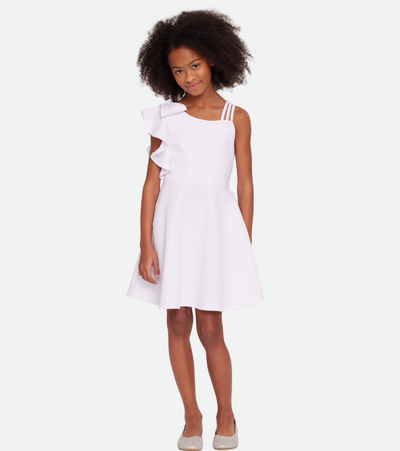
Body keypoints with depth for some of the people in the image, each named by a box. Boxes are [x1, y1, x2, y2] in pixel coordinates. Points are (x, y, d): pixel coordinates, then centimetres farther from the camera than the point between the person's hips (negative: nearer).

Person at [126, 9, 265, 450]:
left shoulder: (236, 118, 5)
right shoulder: (166, 116, 5)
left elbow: (245, 185, 6)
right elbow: (151, 181, 1)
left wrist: (245, 247, 2)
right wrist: (146, 244, -6)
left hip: (216, 221, -1)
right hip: (172, 220, 1)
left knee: (210, 329, -1)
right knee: (178, 324, 6)